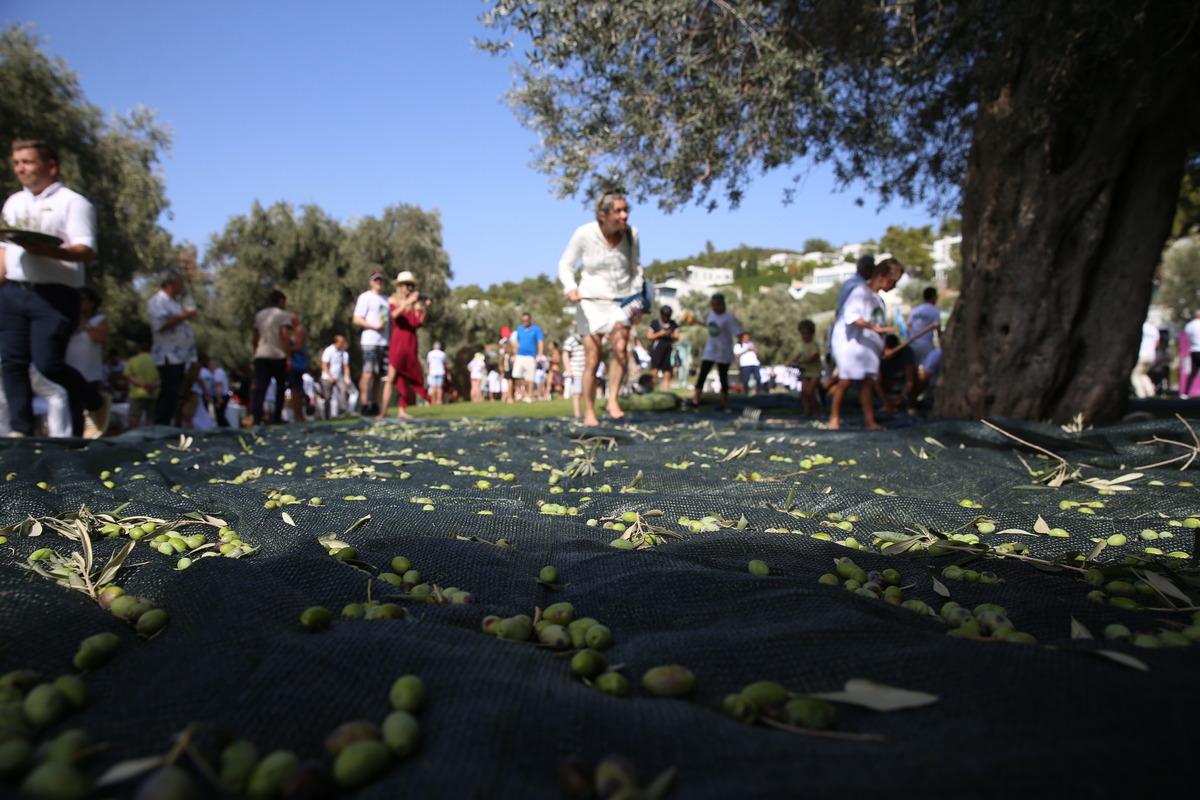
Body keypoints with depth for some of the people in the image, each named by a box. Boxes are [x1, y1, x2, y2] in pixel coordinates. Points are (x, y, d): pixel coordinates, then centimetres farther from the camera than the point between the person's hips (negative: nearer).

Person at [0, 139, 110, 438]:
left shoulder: (72, 202, -1)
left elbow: (87, 251, -12)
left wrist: (46, 250, -26)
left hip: (55, 294, -6)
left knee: (48, 363, -13)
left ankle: (96, 403, 11)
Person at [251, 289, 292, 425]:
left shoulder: (259, 315, 19)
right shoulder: (283, 315, 0)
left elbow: (255, 338, 17)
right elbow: (285, 336, -12)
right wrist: (288, 356, -12)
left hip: (261, 355, 4)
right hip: (278, 356, -4)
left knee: (260, 388, -5)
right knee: (280, 386, 13)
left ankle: (256, 417, -19)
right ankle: (276, 417, 12)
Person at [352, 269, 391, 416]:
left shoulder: (386, 298, 21)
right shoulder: (365, 297, 1)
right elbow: (356, 320, -6)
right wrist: (374, 325, -17)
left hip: (384, 341, 7)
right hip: (370, 341, -6)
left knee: (378, 373, 7)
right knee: (368, 372, -12)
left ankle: (372, 403, 14)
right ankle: (364, 404, -11)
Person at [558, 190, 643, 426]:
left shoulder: (631, 234, -4)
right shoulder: (584, 234, -12)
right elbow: (565, 264, 0)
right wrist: (570, 288, -19)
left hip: (621, 301, 2)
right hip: (591, 301, -2)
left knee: (620, 347, -22)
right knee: (591, 359, -3)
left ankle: (612, 401, -10)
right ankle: (589, 413, 8)